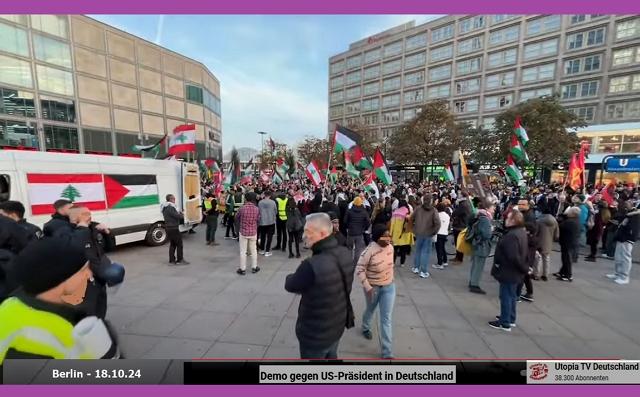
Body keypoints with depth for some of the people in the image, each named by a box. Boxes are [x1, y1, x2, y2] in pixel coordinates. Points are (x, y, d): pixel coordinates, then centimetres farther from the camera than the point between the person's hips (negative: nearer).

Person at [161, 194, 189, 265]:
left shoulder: (166, 208, 14)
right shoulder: (170, 207, -19)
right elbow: (177, 216, -21)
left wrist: (179, 213, 2)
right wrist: (181, 214, 0)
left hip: (169, 228, 10)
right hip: (173, 228, -10)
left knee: (172, 244, 15)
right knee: (179, 244, -1)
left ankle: (172, 260, 20)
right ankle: (180, 260, 4)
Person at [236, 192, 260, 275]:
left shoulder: (242, 208, -15)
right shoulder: (256, 209, -9)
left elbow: (237, 216, 3)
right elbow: (258, 220, 1)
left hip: (243, 232, -2)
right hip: (253, 232, 2)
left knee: (243, 251, 9)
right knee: (253, 250, 15)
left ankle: (242, 269, 18)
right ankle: (254, 267, 26)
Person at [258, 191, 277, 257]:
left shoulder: (260, 202, -6)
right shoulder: (273, 202, -10)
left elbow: (258, 211, 4)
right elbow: (276, 211, -1)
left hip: (262, 221, 2)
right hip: (271, 221, -2)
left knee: (262, 236, 15)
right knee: (269, 236, 5)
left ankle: (262, 250, 26)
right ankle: (267, 251, 6)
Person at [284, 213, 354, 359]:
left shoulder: (312, 265, -37)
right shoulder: (344, 253, -13)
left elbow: (290, 285, -17)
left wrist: (296, 276, 4)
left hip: (315, 333, -6)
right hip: (338, 324, 6)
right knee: (331, 356, 30)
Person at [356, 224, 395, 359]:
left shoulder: (390, 247, -9)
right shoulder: (369, 251, -28)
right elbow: (359, 270, -22)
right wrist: (367, 287, -24)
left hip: (389, 287, 4)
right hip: (373, 287, -3)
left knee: (387, 318, 5)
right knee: (370, 310, 24)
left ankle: (387, 353, 16)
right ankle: (365, 328, 57)